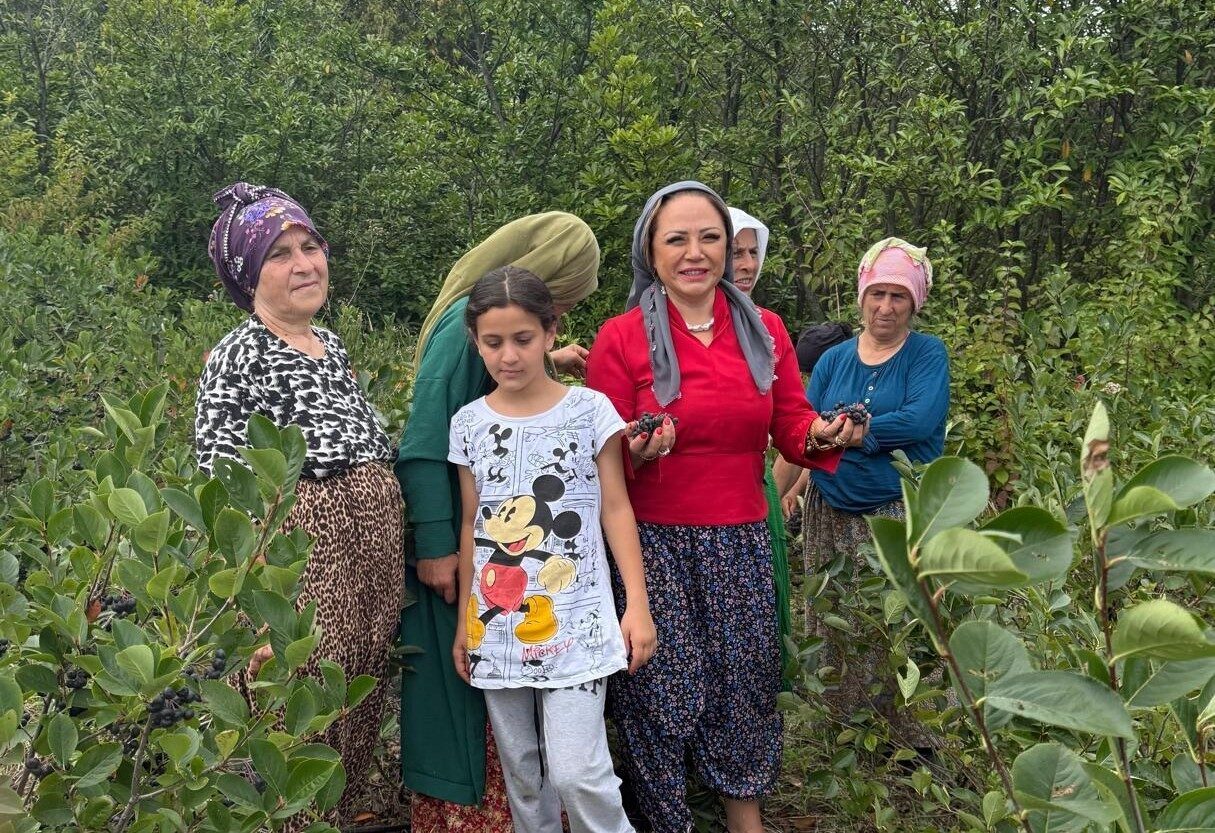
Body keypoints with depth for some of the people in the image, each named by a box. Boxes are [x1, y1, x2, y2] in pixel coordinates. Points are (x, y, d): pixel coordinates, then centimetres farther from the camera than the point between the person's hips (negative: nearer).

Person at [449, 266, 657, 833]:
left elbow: (615, 510, -1)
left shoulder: (589, 410, -4)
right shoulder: (469, 424, 3)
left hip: (574, 622, -3)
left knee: (577, 772, -9)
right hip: (497, 623, 3)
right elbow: (471, 527, 8)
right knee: (521, 772, 12)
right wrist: (464, 621, 9)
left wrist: (637, 605, -5)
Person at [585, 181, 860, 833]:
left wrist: (823, 435, -16)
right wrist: (639, 454, -26)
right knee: (669, 693, 5)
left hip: (742, 543, 4)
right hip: (655, 544, -3)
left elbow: (790, 428, 5)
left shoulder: (766, 330, 3)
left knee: (746, 682, 15)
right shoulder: (620, 339, -7)